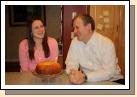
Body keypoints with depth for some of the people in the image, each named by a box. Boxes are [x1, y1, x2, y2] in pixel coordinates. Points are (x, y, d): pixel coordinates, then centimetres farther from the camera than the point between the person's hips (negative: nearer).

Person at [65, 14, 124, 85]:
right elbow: (71, 64, -4)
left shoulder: (107, 44, -17)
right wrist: (73, 74, -27)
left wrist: (85, 77, -34)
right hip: (88, 82, 3)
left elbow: (108, 72, -23)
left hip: (111, 81, -2)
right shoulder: (75, 42, -4)